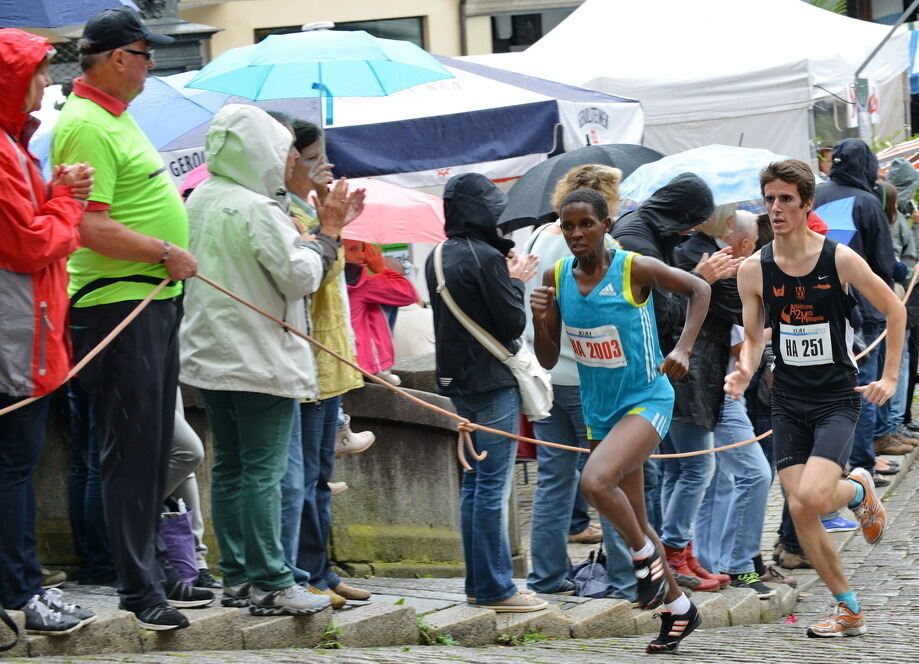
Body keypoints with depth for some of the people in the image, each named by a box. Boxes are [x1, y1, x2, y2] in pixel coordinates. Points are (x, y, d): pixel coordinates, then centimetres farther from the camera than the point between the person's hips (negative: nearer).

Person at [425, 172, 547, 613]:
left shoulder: (438, 258, 9)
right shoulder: (485, 258, -17)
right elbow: (513, 323, -15)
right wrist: (515, 282, 2)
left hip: (458, 380, 9)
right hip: (492, 380, -9)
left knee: (474, 483, 14)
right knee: (494, 485, -5)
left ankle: (478, 582, 19)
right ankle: (495, 588, -3)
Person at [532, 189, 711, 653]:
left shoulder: (635, 270, -15)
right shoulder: (556, 279, -2)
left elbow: (698, 289, 0)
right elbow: (548, 360, 5)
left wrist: (683, 348, -13)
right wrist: (540, 321, -15)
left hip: (645, 402, -6)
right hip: (600, 411, 6)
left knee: (594, 481, -30)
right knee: (632, 522, 14)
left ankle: (646, 554, -3)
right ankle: (677, 607, 33)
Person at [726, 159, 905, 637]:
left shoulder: (840, 259, -10)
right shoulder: (754, 270, -1)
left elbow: (895, 311, 1)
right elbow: (753, 338, 9)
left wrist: (889, 378, -2)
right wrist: (744, 371, -13)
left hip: (837, 398, -4)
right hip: (788, 401, 4)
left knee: (813, 498, -22)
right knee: (799, 511, -3)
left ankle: (859, 488, 14)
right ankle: (849, 611, 12)